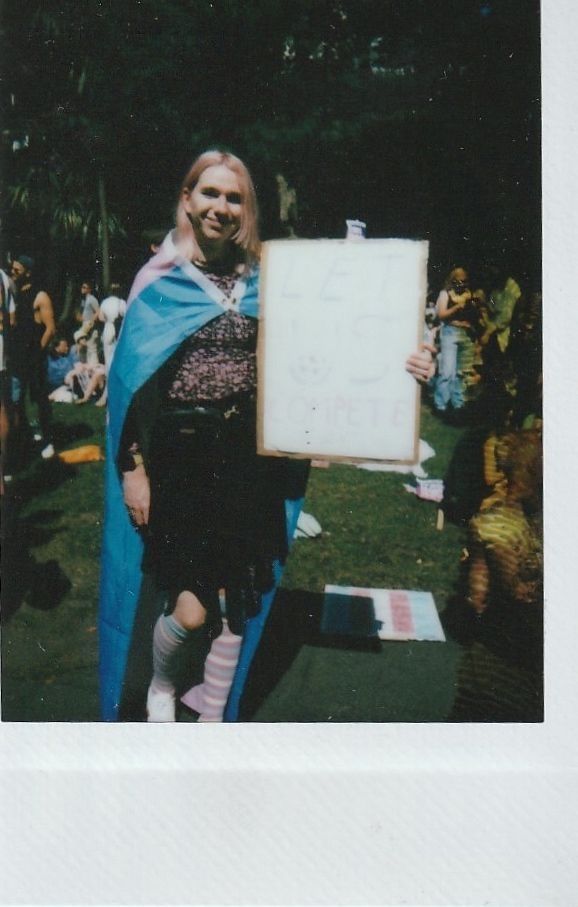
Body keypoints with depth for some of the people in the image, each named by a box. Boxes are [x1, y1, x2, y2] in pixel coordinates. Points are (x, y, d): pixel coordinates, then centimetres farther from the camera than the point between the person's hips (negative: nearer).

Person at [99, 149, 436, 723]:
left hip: (248, 460, 3)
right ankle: (159, 687, 33)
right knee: (189, 608, -2)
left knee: (235, 603, 9)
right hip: (180, 457, -2)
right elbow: (131, 380, -2)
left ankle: (214, 718, 33)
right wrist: (132, 469, -6)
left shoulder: (266, 281, 6)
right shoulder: (160, 281, -1)